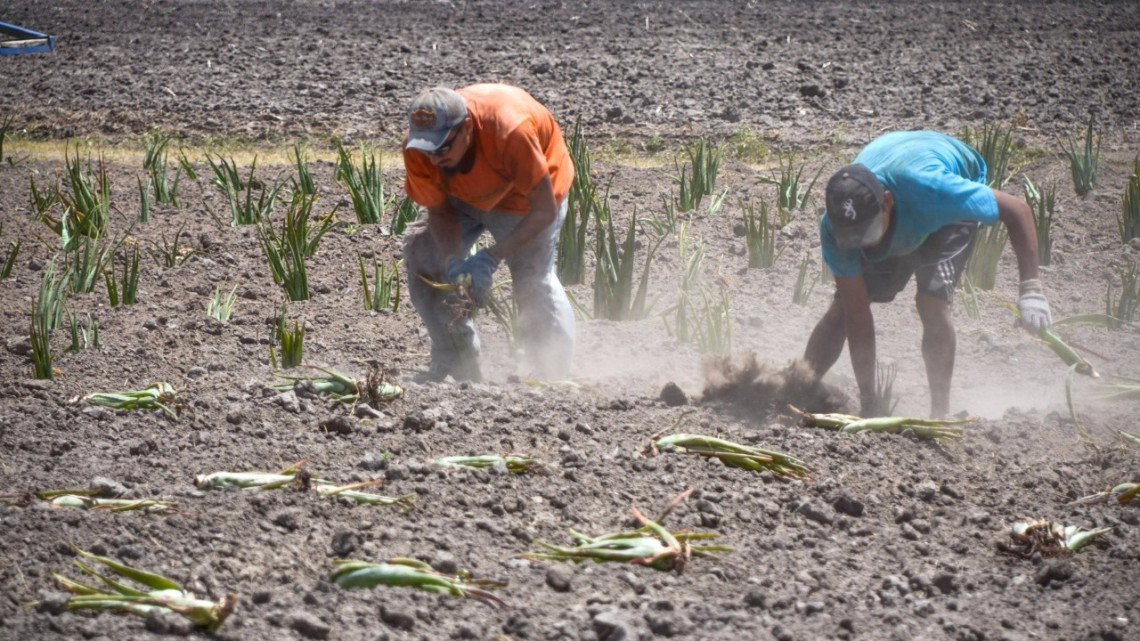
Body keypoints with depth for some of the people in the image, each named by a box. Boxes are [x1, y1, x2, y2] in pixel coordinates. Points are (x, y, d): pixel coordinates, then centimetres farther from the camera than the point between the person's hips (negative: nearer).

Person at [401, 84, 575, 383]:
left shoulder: (510, 131, -44)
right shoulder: (418, 150, -30)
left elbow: (545, 211, -34)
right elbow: (439, 212, -13)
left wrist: (491, 258, -39)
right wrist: (454, 262, -32)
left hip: (528, 191, -4)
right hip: (464, 193, 5)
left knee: (534, 279, -14)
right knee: (422, 252, -9)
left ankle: (555, 378, 5)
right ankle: (458, 367, 0)